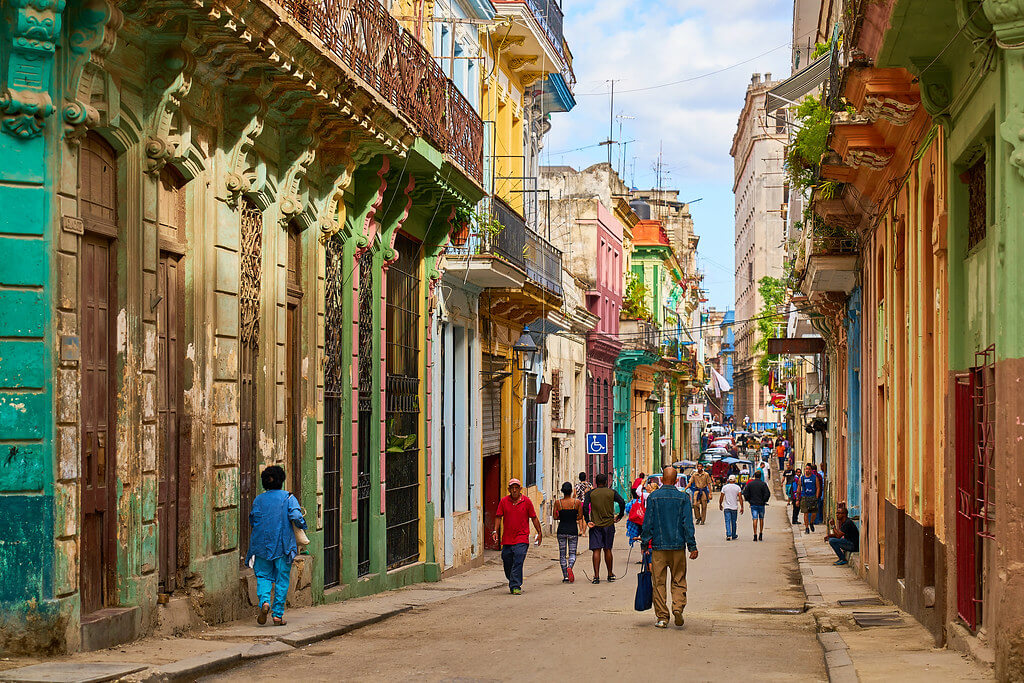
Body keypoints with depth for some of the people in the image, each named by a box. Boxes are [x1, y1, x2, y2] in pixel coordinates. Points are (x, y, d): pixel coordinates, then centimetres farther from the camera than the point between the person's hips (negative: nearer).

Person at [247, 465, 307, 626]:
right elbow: (296, 517, -17)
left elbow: (252, 521, 11)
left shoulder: (258, 499, 5)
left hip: (262, 545, 2)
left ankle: (264, 601, -18)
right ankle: (278, 614, 4)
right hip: (283, 545, -2)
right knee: (282, 579, 5)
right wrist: (303, 525, 2)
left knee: (263, 576, 9)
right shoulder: (288, 498, -4)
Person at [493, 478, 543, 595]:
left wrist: (539, 533, 9)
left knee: (518, 563, -13)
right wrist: (496, 531, -7)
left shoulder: (526, 501, 1)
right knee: (507, 564, 8)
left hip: (522, 539, -3)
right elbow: (498, 517, 5)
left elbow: (534, 518, 7)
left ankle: (515, 586, -13)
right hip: (507, 539, 3)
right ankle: (513, 584, 28)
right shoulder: (504, 501, 5)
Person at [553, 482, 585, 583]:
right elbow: (580, 517, -1)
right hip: (573, 530, -1)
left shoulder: (557, 502, -5)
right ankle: (570, 567, -22)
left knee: (562, 554, 10)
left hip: (561, 530, 1)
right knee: (572, 553, 8)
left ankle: (565, 576, 8)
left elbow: (555, 517, -1)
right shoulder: (577, 502, -7)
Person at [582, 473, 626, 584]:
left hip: (595, 525, -1)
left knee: (596, 550, -3)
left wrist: (588, 521, -6)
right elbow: (622, 503, -8)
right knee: (607, 550, 12)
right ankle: (610, 575, 21)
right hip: (609, 524, 1)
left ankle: (596, 576, -11)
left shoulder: (590, 493, 3)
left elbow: (585, 507, -9)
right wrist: (619, 517, 1)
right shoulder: (612, 492, 3)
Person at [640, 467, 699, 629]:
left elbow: (647, 523, -1)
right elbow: (688, 524, -2)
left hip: (658, 546, 0)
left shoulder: (653, 497, -1)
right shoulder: (683, 498, -1)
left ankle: (662, 617, 4)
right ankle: (678, 606, -11)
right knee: (679, 580, 10)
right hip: (678, 545, 0)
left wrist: (645, 542, 7)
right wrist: (692, 546, 1)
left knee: (659, 582, 5)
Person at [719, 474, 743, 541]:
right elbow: (740, 498, -6)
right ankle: (733, 536, 22)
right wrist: (741, 507, -3)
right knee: (733, 522, 12)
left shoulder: (724, 487, -1)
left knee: (727, 522, -2)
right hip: (734, 507, 1)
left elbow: (721, 498, 2)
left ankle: (728, 535, -18)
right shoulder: (737, 487, -2)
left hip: (727, 507, -1)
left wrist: (720, 505, 16)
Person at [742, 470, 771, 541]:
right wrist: (764, 501, 3)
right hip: (761, 504, 0)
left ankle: (755, 535, -10)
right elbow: (767, 494, -11)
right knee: (761, 519, 13)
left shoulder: (750, 484, -1)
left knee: (755, 519, -2)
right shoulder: (763, 484, -5)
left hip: (753, 504, 0)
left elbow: (745, 493, -2)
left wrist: (749, 501, 9)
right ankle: (761, 534, 15)